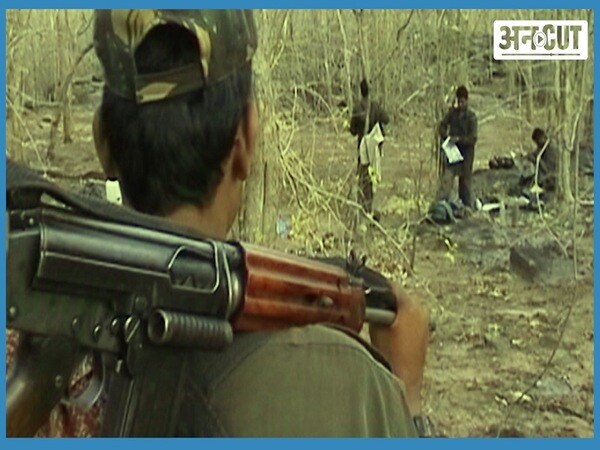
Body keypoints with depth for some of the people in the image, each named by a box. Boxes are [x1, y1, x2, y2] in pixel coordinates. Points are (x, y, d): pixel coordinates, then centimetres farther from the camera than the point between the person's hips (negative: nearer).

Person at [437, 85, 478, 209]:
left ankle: (468, 207, 19)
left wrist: (459, 139, -24)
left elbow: (473, 138, -12)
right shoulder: (452, 112, 3)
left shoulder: (471, 116, -9)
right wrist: (446, 136, -6)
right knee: (446, 178, -7)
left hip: (466, 152, -2)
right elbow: (442, 126, 12)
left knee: (466, 180, 8)